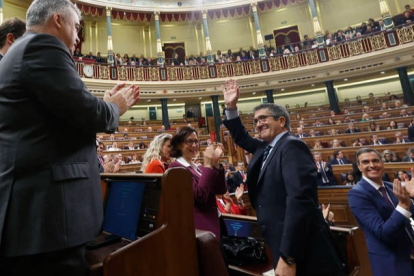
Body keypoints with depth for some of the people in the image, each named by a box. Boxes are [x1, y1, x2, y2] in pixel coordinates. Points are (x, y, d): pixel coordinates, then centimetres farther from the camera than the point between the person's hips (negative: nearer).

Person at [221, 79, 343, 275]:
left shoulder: (292, 146, -18)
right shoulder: (266, 148, 8)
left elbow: (299, 201, -27)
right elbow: (242, 139, 23)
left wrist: (288, 258, -28)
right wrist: (231, 107, 12)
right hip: (280, 243, 8)